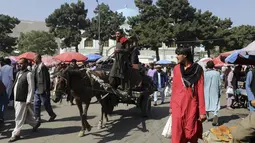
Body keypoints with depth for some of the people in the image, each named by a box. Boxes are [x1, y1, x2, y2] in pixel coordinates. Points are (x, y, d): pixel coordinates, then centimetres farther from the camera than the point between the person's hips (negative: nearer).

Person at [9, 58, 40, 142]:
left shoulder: (28, 74, -13)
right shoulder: (18, 73, 12)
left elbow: (31, 88, -16)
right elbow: (16, 86, 18)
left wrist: (28, 101, -18)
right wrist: (14, 98, 16)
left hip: (23, 100, -8)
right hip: (16, 99, 8)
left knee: (19, 118, 1)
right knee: (25, 116, 18)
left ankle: (15, 134, 12)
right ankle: (35, 123, 37)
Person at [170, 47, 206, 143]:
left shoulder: (198, 69, -3)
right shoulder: (176, 69, 5)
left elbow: (200, 90, -6)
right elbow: (174, 88, 9)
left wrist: (202, 111, -8)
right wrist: (171, 106, 9)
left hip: (192, 105, -2)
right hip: (178, 105, 2)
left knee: (192, 133, 9)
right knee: (177, 134, 2)